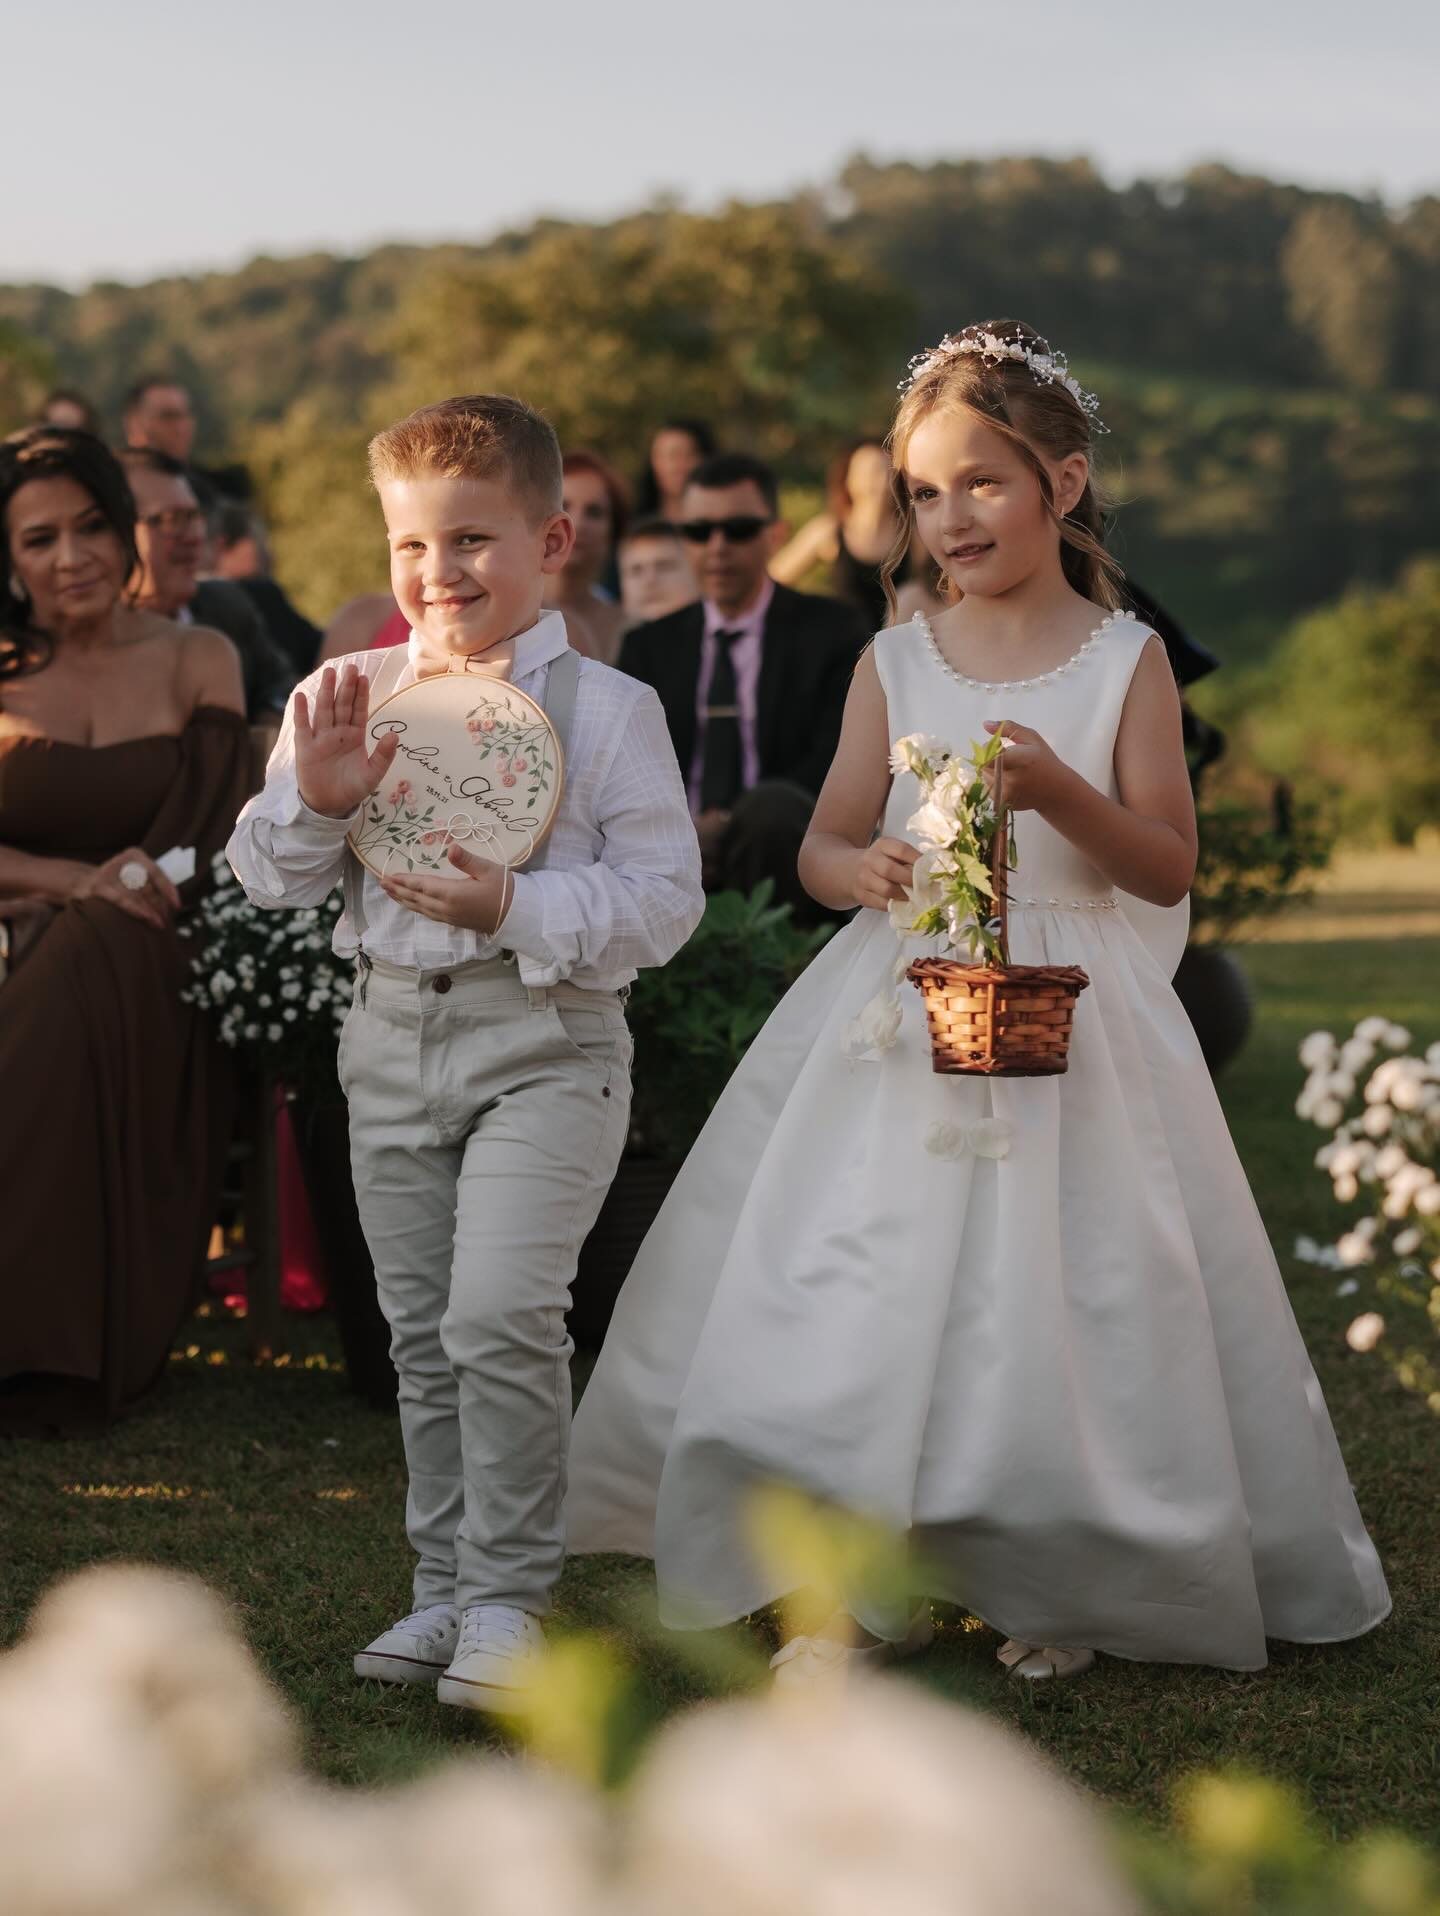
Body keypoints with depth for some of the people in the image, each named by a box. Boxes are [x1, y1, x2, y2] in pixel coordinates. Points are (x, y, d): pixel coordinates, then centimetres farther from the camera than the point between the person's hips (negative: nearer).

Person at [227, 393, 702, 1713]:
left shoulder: (608, 708, -6)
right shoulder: (346, 698, 6)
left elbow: (665, 900, -8)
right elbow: (271, 881, 7)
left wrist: (517, 908, -20)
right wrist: (314, 799, -12)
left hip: (545, 1038, -5)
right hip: (393, 1036, 5)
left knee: (502, 1313, -16)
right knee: (421, 1332, 11)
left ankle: (506, 1601, -3)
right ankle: (445, 1588, 24)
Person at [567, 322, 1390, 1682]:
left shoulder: (1125, 660, 0)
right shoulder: (895, 663, 6)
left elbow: (1169, 867, -4)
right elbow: (822, 843, 8)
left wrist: (1057, 792, -21)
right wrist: (863, 871, -16)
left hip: (1072, 1020, -2)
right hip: (901, 1014, 2)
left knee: (1058, 1300, -2)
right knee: (863, 1276, -3)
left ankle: (1060, 1584, 21)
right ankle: (869, 1584, 10)